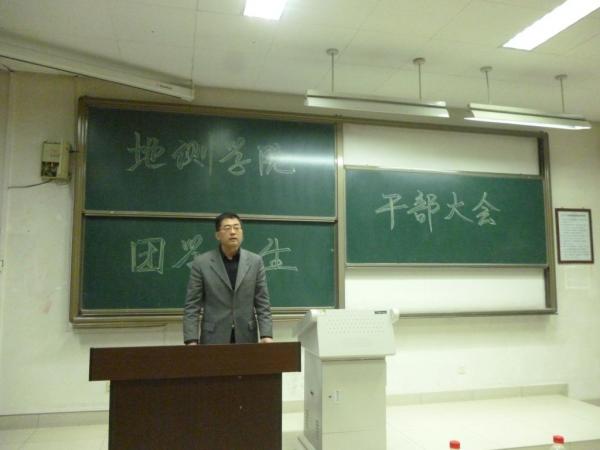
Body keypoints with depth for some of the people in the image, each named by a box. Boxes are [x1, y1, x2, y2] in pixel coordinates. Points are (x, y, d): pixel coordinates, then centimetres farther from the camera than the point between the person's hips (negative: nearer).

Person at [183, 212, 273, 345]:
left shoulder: (255, 261, 3)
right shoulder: (201, 263, -2)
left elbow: (262, 303, 2)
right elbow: (192, 306, -2)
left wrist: (266, 335, -9)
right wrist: (191, 340, -11)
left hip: (246, 337, 2)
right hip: (214, 338, -1)